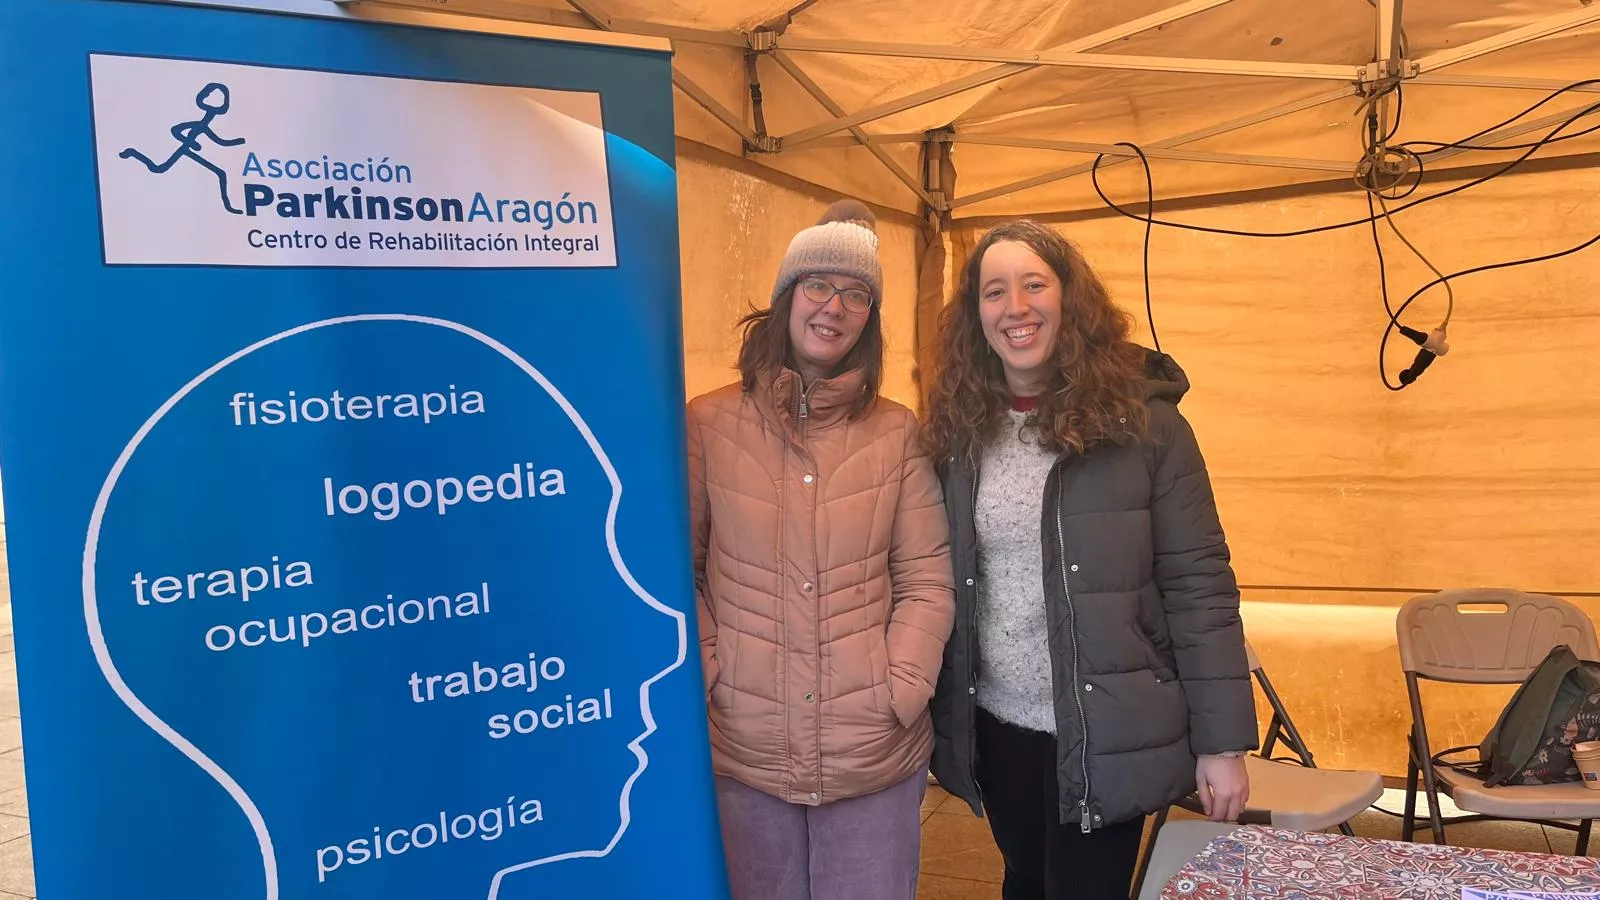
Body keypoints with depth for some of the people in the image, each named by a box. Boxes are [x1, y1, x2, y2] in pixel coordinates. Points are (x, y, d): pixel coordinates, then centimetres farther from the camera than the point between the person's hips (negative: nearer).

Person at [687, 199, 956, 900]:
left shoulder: (897, 434, 2)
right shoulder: (708, 425, -1)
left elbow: (927, 580, 1)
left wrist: (900, 690, -9)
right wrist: (710, 675, -7)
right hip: (742, 755, 0)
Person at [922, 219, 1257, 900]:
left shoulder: (1141, 422, -10)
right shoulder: (959, 430, 0)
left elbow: (1199, 586, -10)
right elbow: (939, 583, 4)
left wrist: (1222, 742, -11)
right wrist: (934, 719, 5)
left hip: (1107, 736, -4)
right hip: (995, 727, 4)